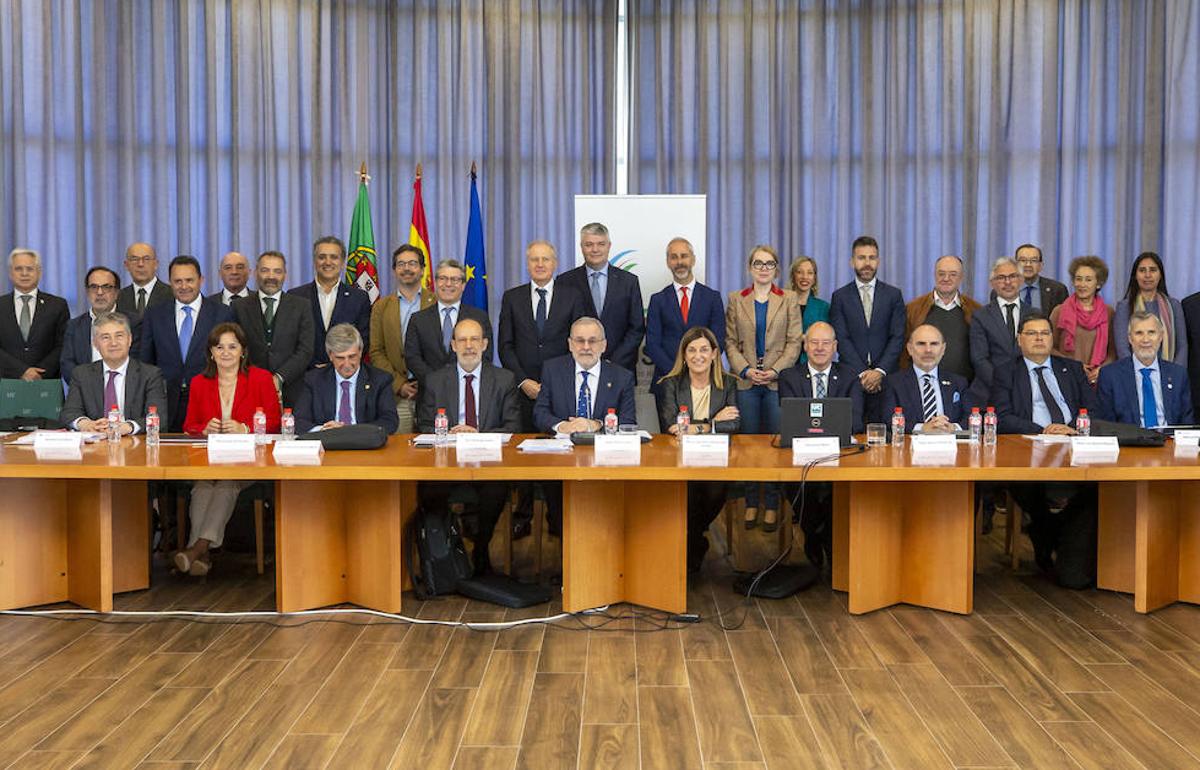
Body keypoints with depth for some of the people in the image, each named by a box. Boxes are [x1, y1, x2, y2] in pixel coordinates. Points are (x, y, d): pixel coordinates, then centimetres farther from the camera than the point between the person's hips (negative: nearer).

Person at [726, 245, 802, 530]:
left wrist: (775, 370, -10)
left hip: (777, 381, -1)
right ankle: (751, 503, 12)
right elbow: (730, 341, 6)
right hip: (746, 381, 1)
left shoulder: (789, 300, 7)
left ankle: (772, 506, 8)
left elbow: (794, 342, 2)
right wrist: (745, 369, -8)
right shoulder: (736, 300, 10)